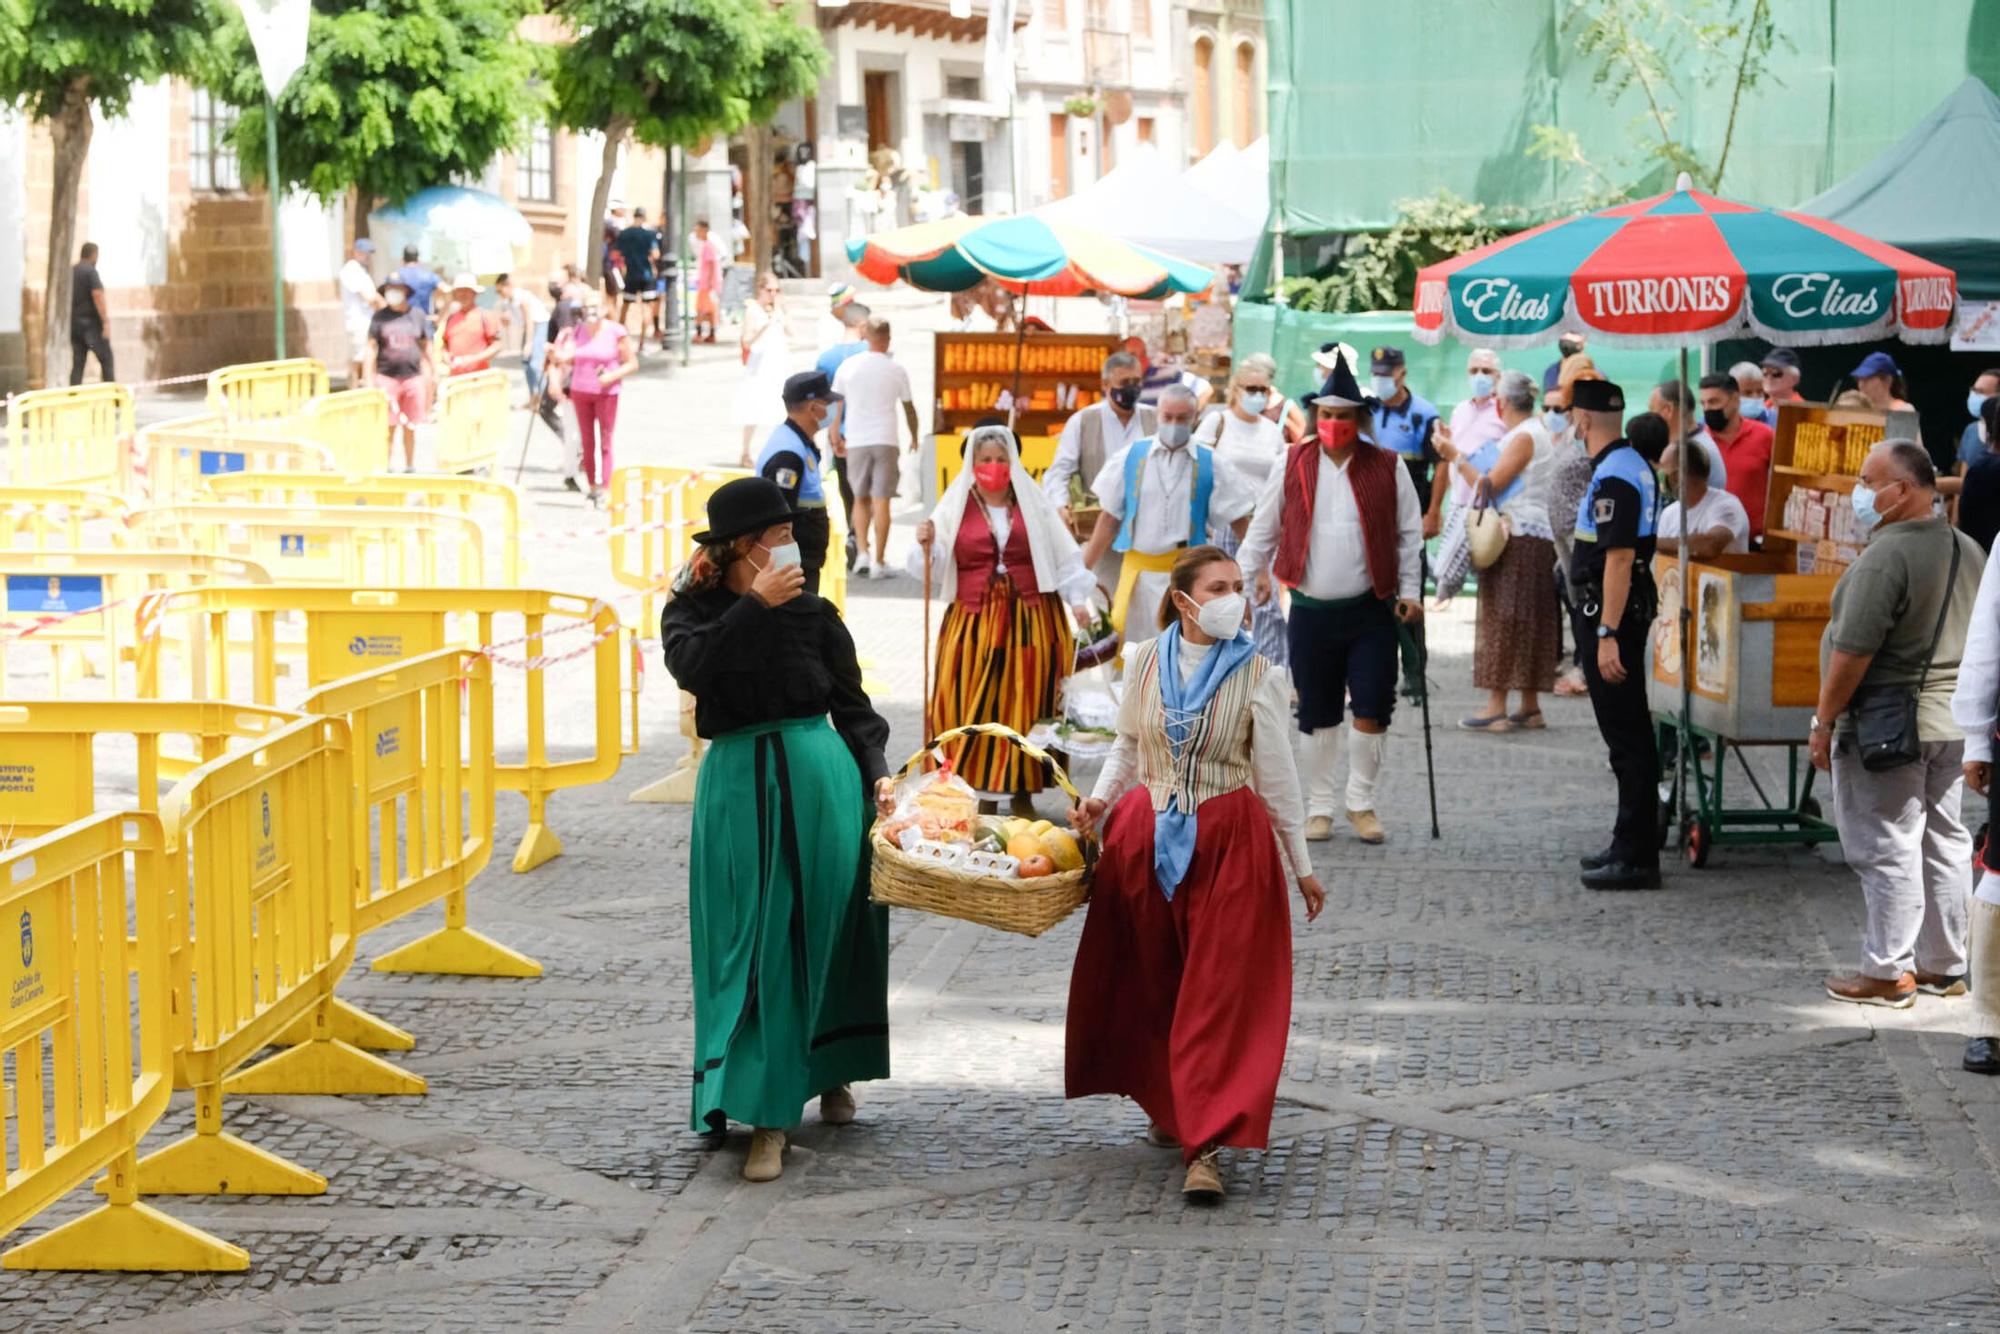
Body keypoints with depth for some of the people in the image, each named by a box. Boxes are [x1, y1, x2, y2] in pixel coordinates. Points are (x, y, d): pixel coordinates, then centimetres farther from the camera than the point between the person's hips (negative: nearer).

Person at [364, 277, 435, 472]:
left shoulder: (418, 316, 7)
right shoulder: (379, 317, 3)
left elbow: (426, 347, 14)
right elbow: (371, 349, 3)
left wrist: (432, 373, 12)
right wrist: (369, 380, -2)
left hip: (413, 376, 1)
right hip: (387, 377, -1)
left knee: (410, 427, 7)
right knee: (388, 427, -4)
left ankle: (410, 467, 18)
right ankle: (389, 468, 3)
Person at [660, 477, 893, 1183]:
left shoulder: (814, 614, 5)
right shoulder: (693, 613, 4)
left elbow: (854, 707, 7)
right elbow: (692, 667, -18)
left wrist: (877, 777, -7)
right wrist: (755, 605, -20)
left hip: (819, 780, 1)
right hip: (740, 788, -1)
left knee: (824, 933, 5)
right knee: (756, 946, -4)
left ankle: (833, 1073, 25)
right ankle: (766, 1117, -2)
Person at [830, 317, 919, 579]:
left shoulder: (848, 366, 2)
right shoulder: (896, 369, -2)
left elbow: (836, 403, 6)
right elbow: (909, 408, 6)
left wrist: (835, 436, 17)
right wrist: (915, 437, 21)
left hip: (856, 441, 2)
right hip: (886, 440, -2)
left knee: (860, 499, 15)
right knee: (881, 501, 0)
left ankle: (863, 553, 3)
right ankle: (879, 562, -2)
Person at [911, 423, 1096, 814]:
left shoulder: (1034, 503, 9)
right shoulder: (955, 507, 7)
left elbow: (1064, 557, 8)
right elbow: (934, 572, 4)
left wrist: (1078, 599, -3)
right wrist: (926, 546, -16)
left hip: (1031, 621, 1)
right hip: (973, 623, 0)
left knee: (1027, 708, 0)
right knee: (970, 708, -6)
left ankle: (1022, 793, 9)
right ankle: (975, 791, 0)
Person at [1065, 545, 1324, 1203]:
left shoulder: (1254, 675, -6)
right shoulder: (1145, 663, 2)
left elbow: (1277, 777, 0)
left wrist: (1301, 867, 3)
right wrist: (1100, 801, -3)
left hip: (1231, 842, -3)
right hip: (1145, 839, 3)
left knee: (1218, 994, -6)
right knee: (1152, 984, 12)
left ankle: (1205, 1145, -9)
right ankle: (1171, 1106, 32)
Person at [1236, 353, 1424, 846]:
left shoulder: (1387, 469, 1)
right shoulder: (1293, 466, 3)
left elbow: (1409, 534, 6)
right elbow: (1263, 529, 10)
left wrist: (1410, 592, 1)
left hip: (1370, 609, -1)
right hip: (1311, 610, 1)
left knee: (1371, 712, -3)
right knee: (1317, 715, 7)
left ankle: (1362, 801, 13)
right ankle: (1319, 806, 18)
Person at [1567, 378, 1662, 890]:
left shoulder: (1613, 477, -19)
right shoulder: (1633, 465, 14)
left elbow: (1619, 559, -24)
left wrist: (1607, 635, -26)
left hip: (1609, 614, -11)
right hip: (1625, 612, 11)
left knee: (1626, 737, -8)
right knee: (1630, 732, 16)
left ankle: (1636, 858, -6)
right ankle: (1631, 843, 25)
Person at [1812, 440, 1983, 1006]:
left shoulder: (1887, 555, -20)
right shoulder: (1969, 551, 9)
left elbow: (1853, 650, -22)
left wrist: (1824, 721, -13)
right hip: (1954, 724, 9)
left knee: (1886, 850, -2)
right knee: (1945, 843, 14)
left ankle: (1888, 973, 1)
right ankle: (1945, 967, 22)